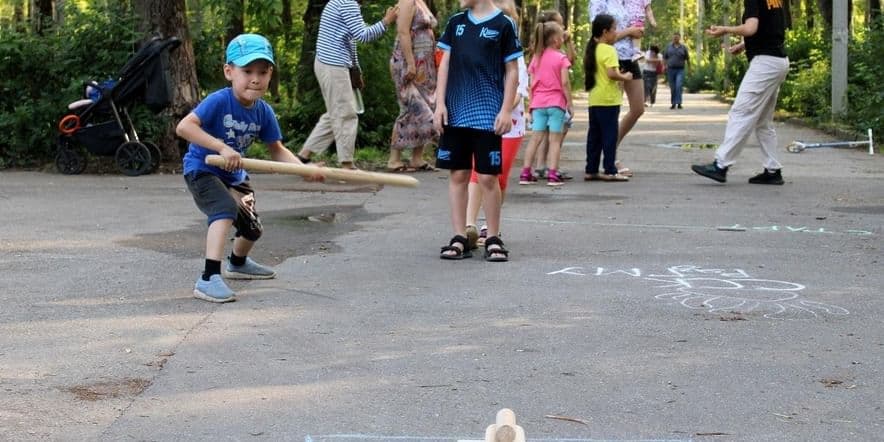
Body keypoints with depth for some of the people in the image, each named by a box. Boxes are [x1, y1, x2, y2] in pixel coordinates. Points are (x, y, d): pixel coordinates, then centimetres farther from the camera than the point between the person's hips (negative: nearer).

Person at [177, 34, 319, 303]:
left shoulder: (264, 112, -10)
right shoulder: (219, 101, -28)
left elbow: (277, 150, -1)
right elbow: (183, 127, -37)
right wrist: (222, 147, -43)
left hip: (235, 176, 7)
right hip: (202, 170, -7)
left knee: (252, 228, 20)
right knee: (226, 209, -35)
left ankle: (238, 263, 55)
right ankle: (209, 279, -38)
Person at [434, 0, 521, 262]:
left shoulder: (503, 24, -1)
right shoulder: (456, 22, 10)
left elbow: (512, 71, 0)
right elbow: (445, 64, 11)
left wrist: (506, 110, -6)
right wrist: (440, 103, 3)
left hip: (488, 115, -4)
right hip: (456, 113, 4)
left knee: (487, 178, -2)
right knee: (457, 175, 5)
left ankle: (493, 239, 10)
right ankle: (459, 239, 12)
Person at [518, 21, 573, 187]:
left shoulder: (536, 58, 10)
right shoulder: (561, 58, -3)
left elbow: (532, 84, 8)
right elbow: (565, 83, -9)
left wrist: (532, 104, 13)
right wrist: (570, 103, -3)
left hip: (538, 103, 4)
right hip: (556, 103, -4)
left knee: (535, 138, 6)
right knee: (555, 139, -2)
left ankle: (525, 173, 3)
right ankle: (552, 174, -8)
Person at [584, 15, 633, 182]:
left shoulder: (592, 49, 12)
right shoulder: (609, 50, -14)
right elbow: (611, 73, -24)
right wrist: (625, 77, -7)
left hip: (594, 100, 8)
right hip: (608, 100, -8)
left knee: (594, 136, 11)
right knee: (609, 135, -3)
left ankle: (591, 170, 14)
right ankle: (610, 171, -1)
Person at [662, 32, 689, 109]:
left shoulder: (683, 47, 6)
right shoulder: (668, 46, 8)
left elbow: (687, 59, 11)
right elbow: (664, 57, 9)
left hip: (680, 70, -2)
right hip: (670, 69, 2)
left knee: (679, 86, -16)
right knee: (672, 88, 5)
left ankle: (678, 103, -18)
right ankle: (673, 103, 15)